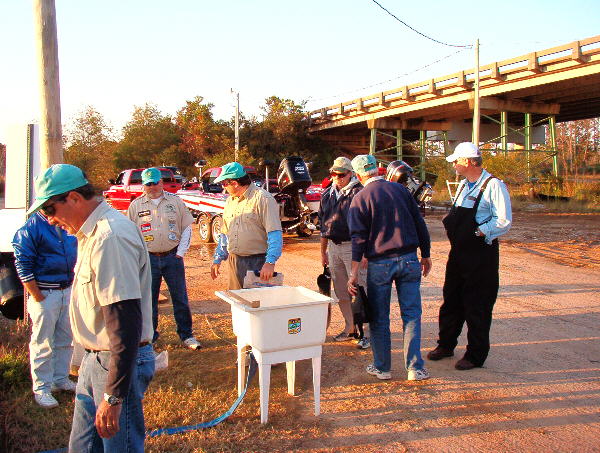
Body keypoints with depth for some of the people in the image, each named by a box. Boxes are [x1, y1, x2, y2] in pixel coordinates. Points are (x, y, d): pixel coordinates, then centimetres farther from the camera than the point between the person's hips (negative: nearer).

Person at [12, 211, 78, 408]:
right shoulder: (32, 228, -12)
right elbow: (23, 266, -13)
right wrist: (37, 297, -14)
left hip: (68, 291, 7)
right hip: (45, 293, -6)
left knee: (66, 340, 15)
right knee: (43, 343, 2)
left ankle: (60, 379, 31)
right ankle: (41, 388, 15)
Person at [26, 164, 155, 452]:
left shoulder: (110, 237, -24)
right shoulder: (90, 233, 11)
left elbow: (125, 321, -28)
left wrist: (114, 396, -26)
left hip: (120, 363, -10)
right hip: (95, 359, 10)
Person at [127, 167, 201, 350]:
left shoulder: (175, 201, 4)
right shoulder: (136, 205, 4)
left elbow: (187, 227, 8)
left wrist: (180, 252, -1)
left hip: (172, 257, 0)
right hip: (148, 259, 0)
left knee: (180, 298, 4)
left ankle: (186, 335, 15)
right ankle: (149, 336, 22)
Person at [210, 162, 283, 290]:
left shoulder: (263, 199, -11)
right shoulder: (230, 200, 14)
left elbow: (275, 234, -18)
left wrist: (270, 262, -26)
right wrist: (217, 259, 18)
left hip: (257, 263, -7)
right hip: (234, 261, 7)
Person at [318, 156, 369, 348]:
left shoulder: (358, 193, -9)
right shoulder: (328, 194, 12)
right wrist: (323, 251, 19)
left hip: (352, 246, -7)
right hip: (333, 247, 7)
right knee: (341, 293, 13)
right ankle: (349, 328, 25)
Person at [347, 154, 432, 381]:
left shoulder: (360, 198, -4)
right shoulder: (400, 189, 5)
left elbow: (358, 237, -9)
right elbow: (420, 224, 7)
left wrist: (354, 272, -8)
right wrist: (426, 255, 17)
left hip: (379, 264, -2)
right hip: (409, 260, 3)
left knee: (379, 318, 9)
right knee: (411, 314, 8)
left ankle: (382, 367, 19)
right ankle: (415, 368, 9)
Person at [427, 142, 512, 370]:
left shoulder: (493, 185, -14)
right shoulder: (463, 185, 13)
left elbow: (504, 221, -19)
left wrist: (477, 233, -19)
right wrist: (450, 222, 3)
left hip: (481, 255, -8)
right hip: (458, 252, 8)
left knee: (477, 308, 3)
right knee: (451, 301, 16)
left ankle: (475, 355, 17)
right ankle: (446, 345, 32)